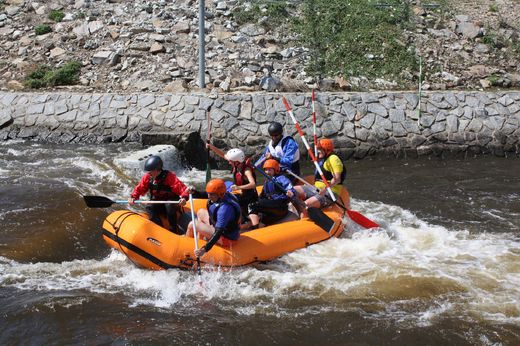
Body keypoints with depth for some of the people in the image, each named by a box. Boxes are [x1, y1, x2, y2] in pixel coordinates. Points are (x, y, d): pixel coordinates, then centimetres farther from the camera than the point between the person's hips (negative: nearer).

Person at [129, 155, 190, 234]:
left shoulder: (169, 176, -17)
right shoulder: (147, 177, -2)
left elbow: (182, 188, -27)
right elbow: (139, 189, 5)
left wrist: (184, 198, -47)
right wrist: (133, 197, -15)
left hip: (171, 202, -4)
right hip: (157, 203, 4)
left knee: (169, 205, -37)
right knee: (149, 208, -27)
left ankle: (174, 230, -22)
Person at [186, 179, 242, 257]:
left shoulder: (225, 208, -36)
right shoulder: (224, 195, -9)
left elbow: (219, 232, -39)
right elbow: (205, 195, 11)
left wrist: (205, 249, -44)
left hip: (226, 238, -10)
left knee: (192, 225, -9)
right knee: (201, 212, 22)